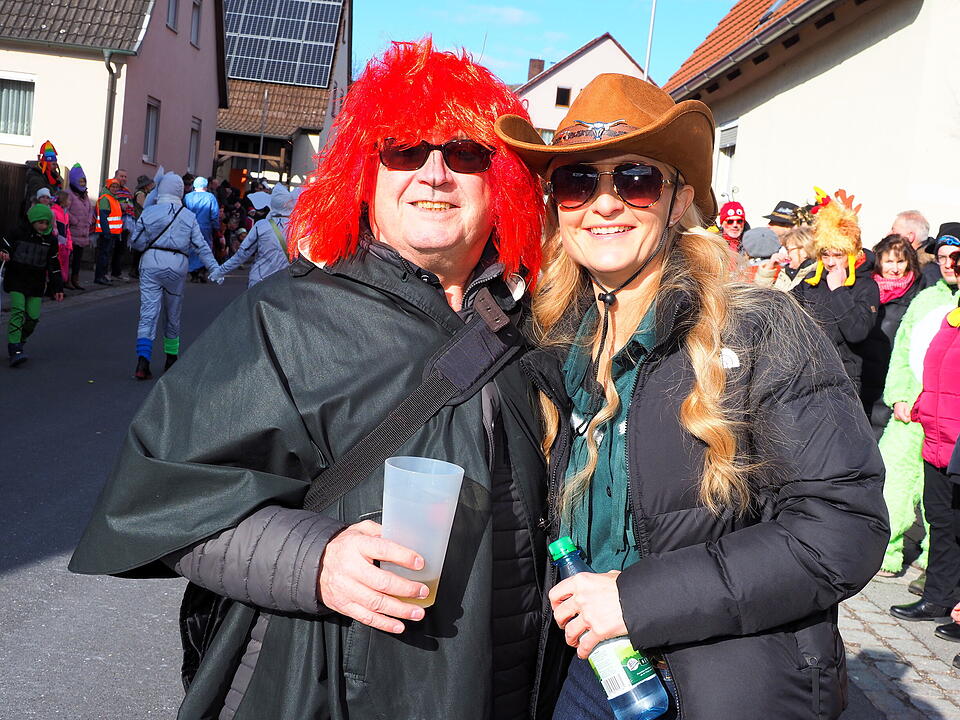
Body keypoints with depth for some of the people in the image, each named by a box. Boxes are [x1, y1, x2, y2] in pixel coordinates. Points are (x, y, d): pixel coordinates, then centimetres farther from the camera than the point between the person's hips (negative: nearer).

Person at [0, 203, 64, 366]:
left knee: (33, 316, -4)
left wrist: (58, 287, 10)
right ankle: (15, 351, -20)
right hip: (16, 279, -3)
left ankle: (20, 342, 21)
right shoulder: (19, 233, -4)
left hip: (36, 283, 3)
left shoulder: (50, 239, 6)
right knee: (17, 311, -16)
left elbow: (53, 265, 11)